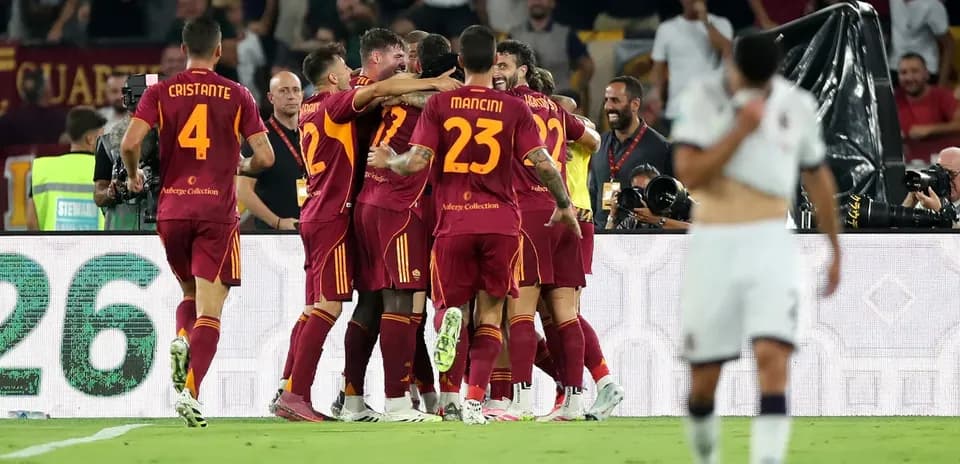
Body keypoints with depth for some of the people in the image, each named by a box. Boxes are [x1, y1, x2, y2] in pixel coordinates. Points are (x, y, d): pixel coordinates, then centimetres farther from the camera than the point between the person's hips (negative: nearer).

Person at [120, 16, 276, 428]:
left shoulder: (160, 93, 2)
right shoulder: (237, 96, 1)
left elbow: (130, 143, -9)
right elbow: (264, 157, -2)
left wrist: (133, 175, 11)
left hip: (171, 209, 2)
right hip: (217, 213, -2)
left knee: (190, 293, 25)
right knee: (210, 311, -2)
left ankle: (181, 341, -6)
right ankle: (190, 391, -21)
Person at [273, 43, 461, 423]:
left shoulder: (309, 111, 17)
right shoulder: (335, 105, -8)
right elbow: (378, 90, -22)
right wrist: (433, 84, -19)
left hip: (314, 216, 9)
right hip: (333, 216, -9)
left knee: (316, 306, 11)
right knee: (329, 306, -11)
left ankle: (291, 392, 7)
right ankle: (295, 394, -18)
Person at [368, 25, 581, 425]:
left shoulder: (439, 104, 1)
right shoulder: (514, 109, 1)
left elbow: (416, 161, -6)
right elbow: (543, 164, -5)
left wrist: (387, 161, 15)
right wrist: (564, 205, 11)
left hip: (453, 222, 0)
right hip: (502, 222, 0)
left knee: (449, 301, 16)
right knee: (490, 314, 7)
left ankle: (450, 319, -22)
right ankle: (475, 399, -7)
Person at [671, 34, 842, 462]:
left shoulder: (798, 105, 4)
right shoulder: (703, 99, -3)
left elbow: (818, 178, 18)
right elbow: (690, 175, -15)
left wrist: (835, 249, 22)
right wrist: (741, 129, -19)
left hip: (770, 245, 1)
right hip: (712, 245, -1)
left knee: (772, 359, -19)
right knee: (704, 378, 4)